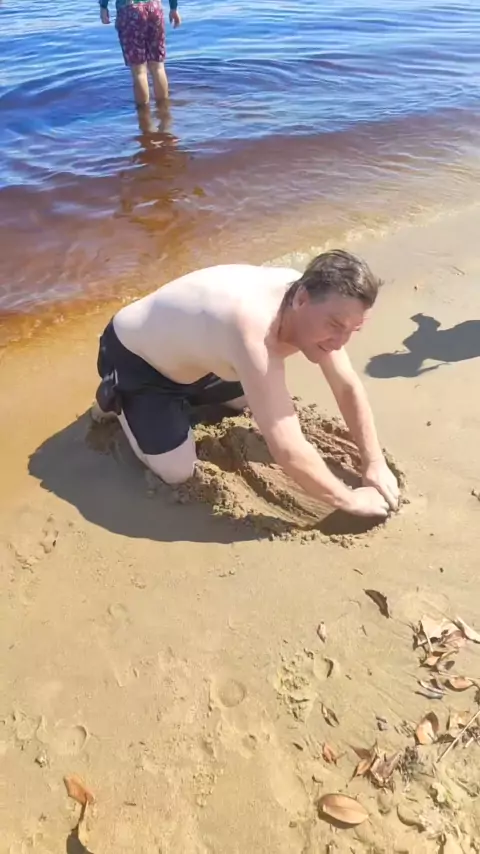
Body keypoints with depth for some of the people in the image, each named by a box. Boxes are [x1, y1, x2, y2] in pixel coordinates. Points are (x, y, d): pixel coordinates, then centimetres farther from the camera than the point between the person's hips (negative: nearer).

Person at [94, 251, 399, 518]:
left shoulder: (315, 305, -18)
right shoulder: (256, 335, -44)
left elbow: (349, 387, -6)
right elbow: (288, 450, -42)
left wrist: (375, 464, -10)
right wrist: (350, 500, -29)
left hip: (189, 354, 8)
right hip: (132, 356, -7)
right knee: (177, 473, -10)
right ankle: (116, 398, 12)